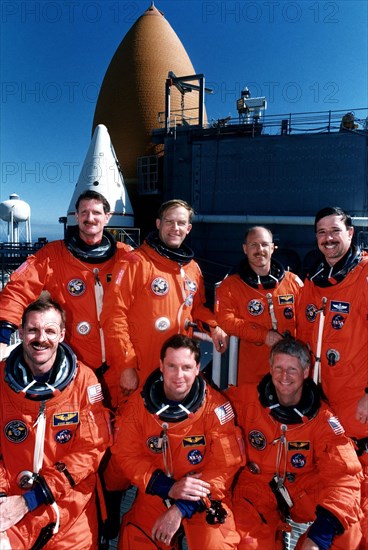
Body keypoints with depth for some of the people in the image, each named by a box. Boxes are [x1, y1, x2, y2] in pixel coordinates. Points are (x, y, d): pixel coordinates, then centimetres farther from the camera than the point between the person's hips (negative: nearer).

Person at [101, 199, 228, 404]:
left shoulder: (193, 268, 9)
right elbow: (115, 315, -14)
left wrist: (213, 327, 4)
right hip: (138, 374, -5)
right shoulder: (136, 262, -10)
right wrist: (125, 365, -15)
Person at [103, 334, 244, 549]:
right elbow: (126, 454, -7)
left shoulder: (215, 406, -16)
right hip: (155, 493, 3)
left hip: (205, 496, -2)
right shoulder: (139, 402, -9)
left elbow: (225, 465, -14)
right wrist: (168, 488, -19)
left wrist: (180, 509, -18)